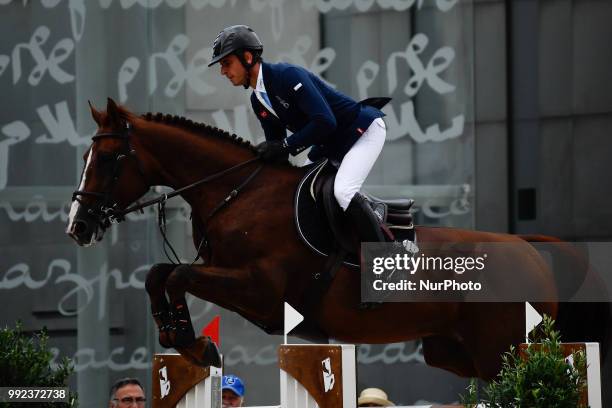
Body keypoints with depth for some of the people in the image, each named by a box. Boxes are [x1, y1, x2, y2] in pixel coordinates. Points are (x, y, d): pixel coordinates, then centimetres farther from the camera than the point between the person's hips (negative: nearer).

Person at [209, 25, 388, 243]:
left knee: (343, 191, -27)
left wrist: (286, 146, -28)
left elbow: (325, 122, -31)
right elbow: (275, 146, 11)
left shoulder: (287, 75, -24)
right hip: (330, 147, 10)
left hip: (363, 129, -10)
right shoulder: (258, 101, 5)